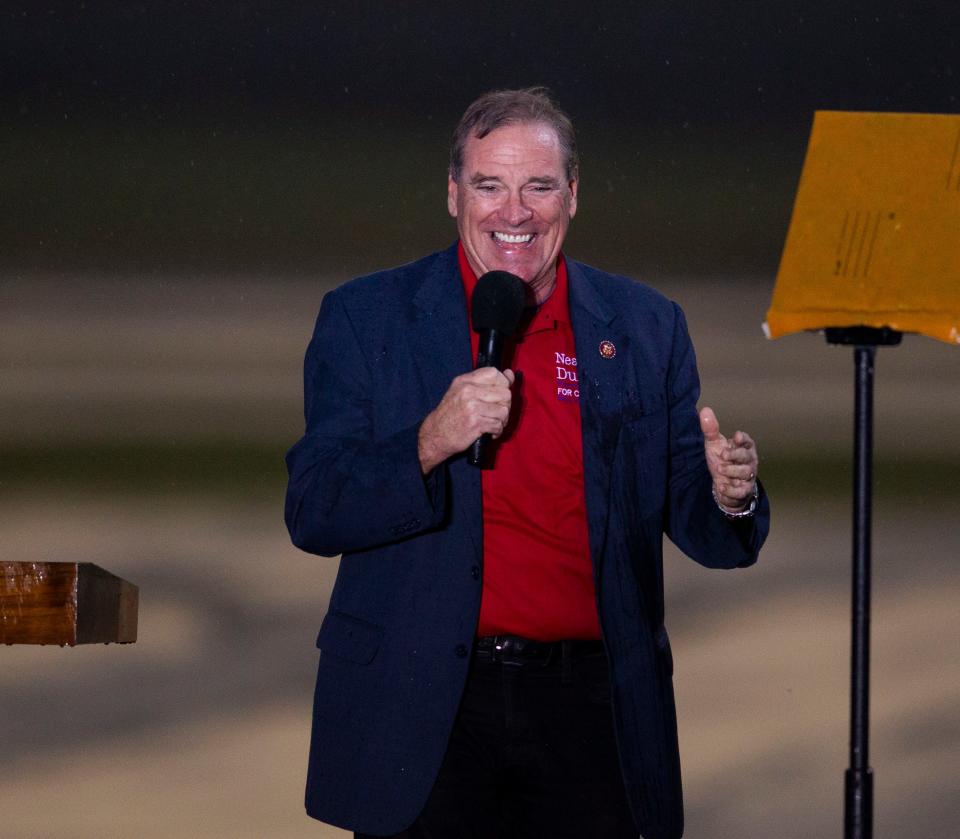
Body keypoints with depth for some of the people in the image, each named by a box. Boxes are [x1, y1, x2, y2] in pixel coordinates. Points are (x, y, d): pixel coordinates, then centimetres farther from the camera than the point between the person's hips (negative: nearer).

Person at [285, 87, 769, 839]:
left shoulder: (646, 329, 7)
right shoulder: (364, 319, 1)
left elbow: (691, 522, 9)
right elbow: (311, 515, -5)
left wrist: (730, 495, -15)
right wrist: (430, 444, -21)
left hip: (588, 713, 2)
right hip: (420, 714, -2)